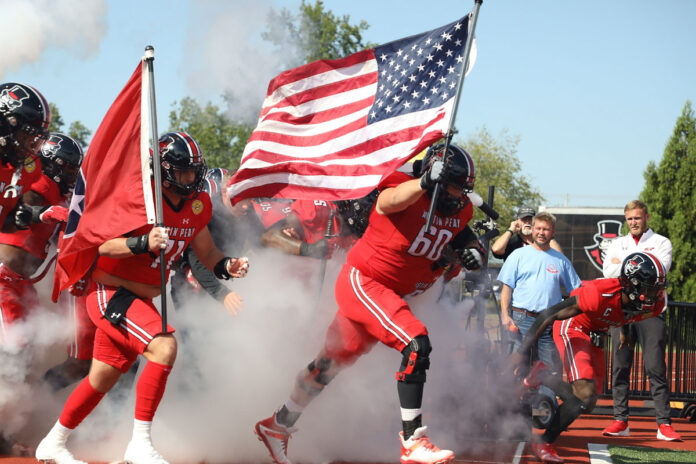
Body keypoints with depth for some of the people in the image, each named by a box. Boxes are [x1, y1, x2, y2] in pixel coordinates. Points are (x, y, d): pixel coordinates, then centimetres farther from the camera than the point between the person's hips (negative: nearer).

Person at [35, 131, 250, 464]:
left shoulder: (197, 205, 1)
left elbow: (207, 253, 12)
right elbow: (101, 244, -27)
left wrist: (226, 266, -9)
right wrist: (143, 243, -42)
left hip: (139, 299, 9)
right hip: (109, 292, -9)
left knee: (103, 378, 18)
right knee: (164, 347, -27)